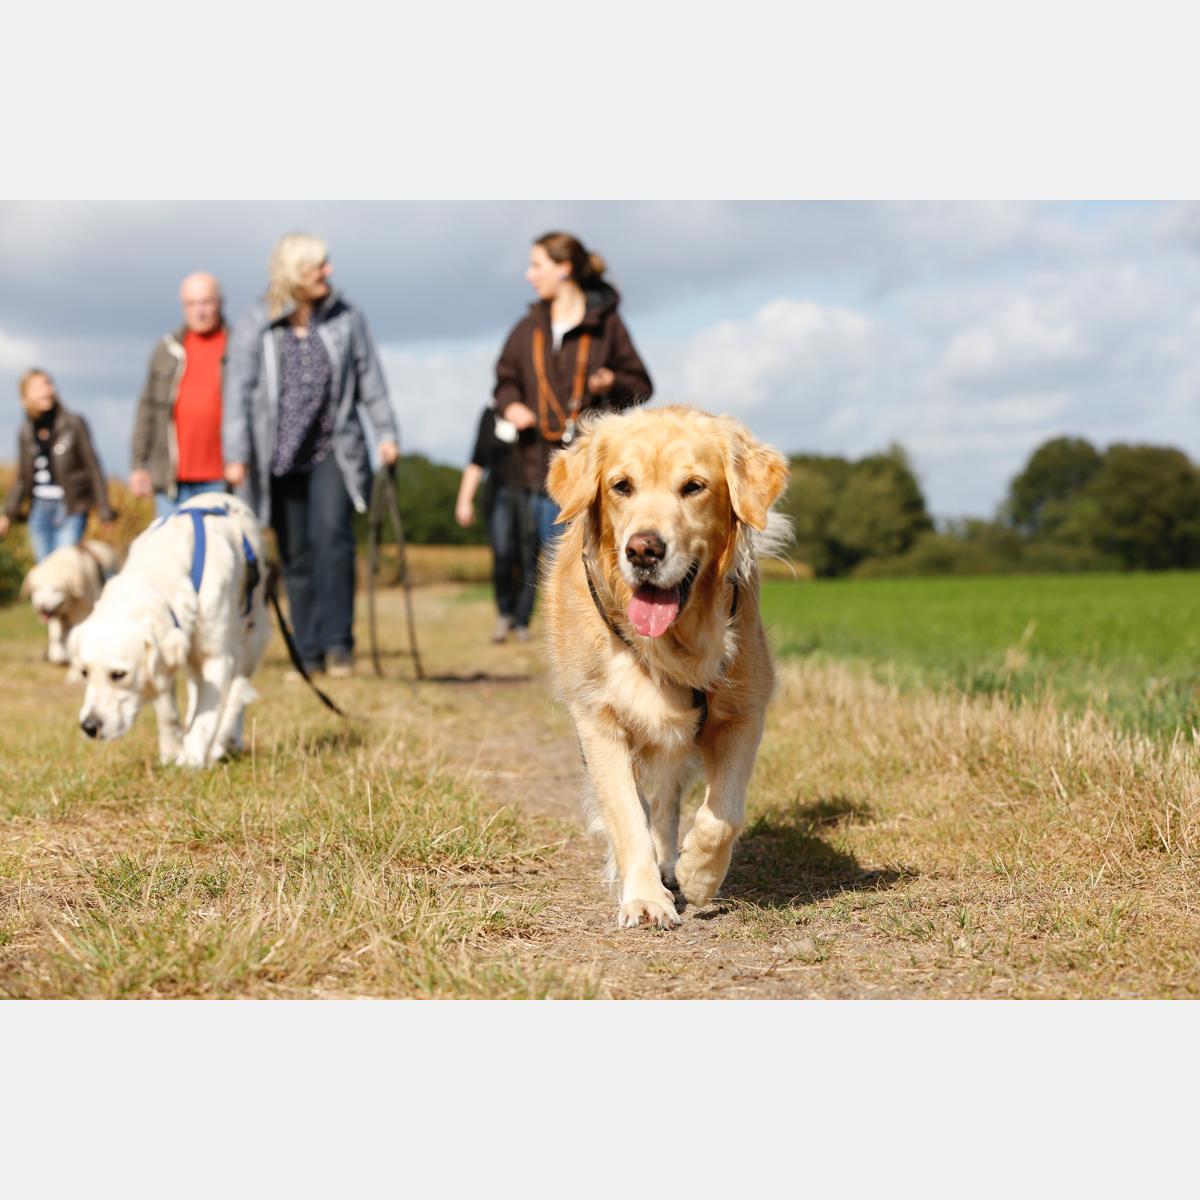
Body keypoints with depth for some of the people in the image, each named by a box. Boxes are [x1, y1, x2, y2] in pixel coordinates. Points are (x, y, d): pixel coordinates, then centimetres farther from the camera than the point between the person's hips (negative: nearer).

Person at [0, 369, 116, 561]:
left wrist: (104, 510, -4)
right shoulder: (25, 432, 9)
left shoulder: (73, 424, -4)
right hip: (39, 508, 4)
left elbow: (93, 467, -2)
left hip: (71, 509, -4)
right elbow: (22, 477, 18)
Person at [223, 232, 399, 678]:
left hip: (334, 451, 0)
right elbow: (238, 392, -5)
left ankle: (338, 642, -19)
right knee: (296, 557, 4)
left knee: (332, 534, -20)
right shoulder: (254, 326, -2)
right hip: (280, 458, 0)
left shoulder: (345, 318, 2)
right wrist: (236, 456, -12)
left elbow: (369, 377, 8)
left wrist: (385, 433, 3)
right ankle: (309, 656, 11)